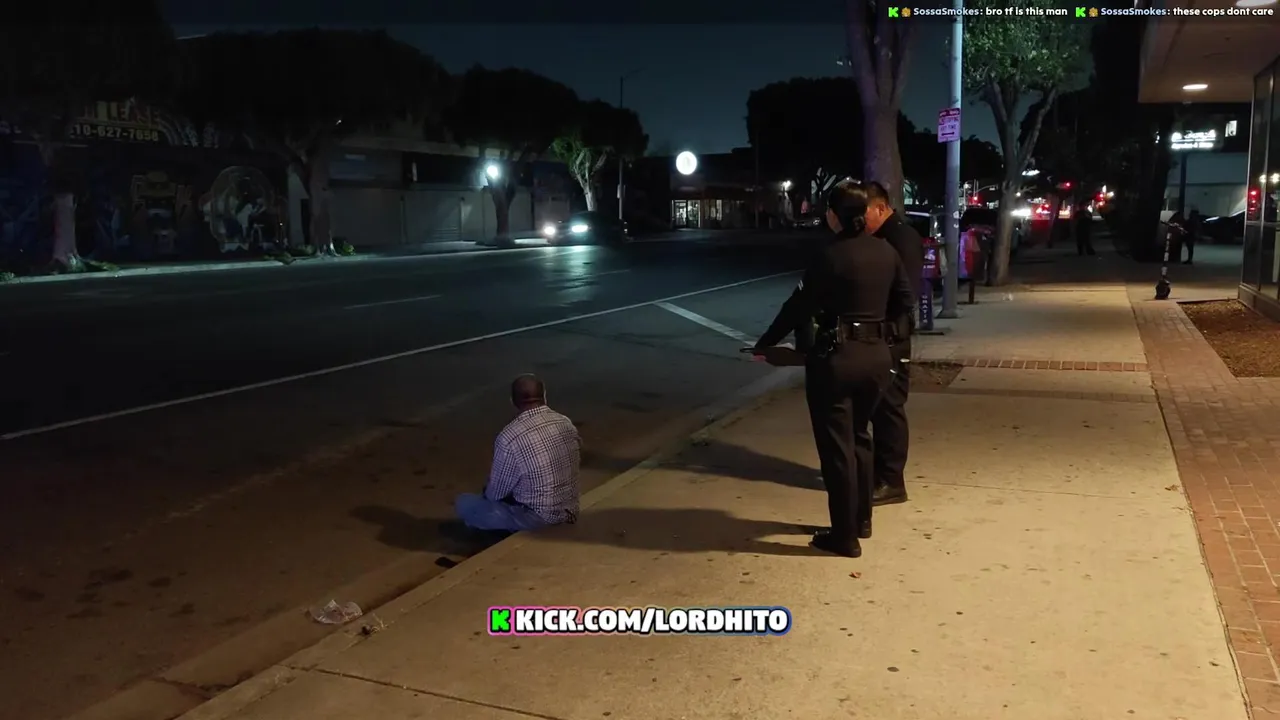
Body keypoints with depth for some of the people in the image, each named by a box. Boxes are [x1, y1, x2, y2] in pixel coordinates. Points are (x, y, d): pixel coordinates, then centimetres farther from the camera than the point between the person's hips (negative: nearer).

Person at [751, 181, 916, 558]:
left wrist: (764, 344, -2)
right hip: (877, 354, 7)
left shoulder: (830, 255, -16)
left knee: (836, 444, 4)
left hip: (836, 357, -7)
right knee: (858, 436, 22)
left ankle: (845, 535, 10)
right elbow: (905, 300, 12)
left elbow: (799, 307, -12)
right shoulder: (886, 252, 3)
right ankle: (861, 519, 33)